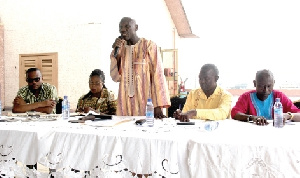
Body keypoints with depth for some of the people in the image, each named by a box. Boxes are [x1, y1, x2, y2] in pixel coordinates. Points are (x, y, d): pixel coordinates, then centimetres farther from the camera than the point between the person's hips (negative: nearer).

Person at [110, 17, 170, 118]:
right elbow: (116, 78, 4)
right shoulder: (121, 48, 10)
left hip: (145, 101, -4)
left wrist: (158, 106, -17)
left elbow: (158, 75, -10)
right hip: (125, 103, 4)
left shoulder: (149, 45, -4)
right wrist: (116, 53, -8)